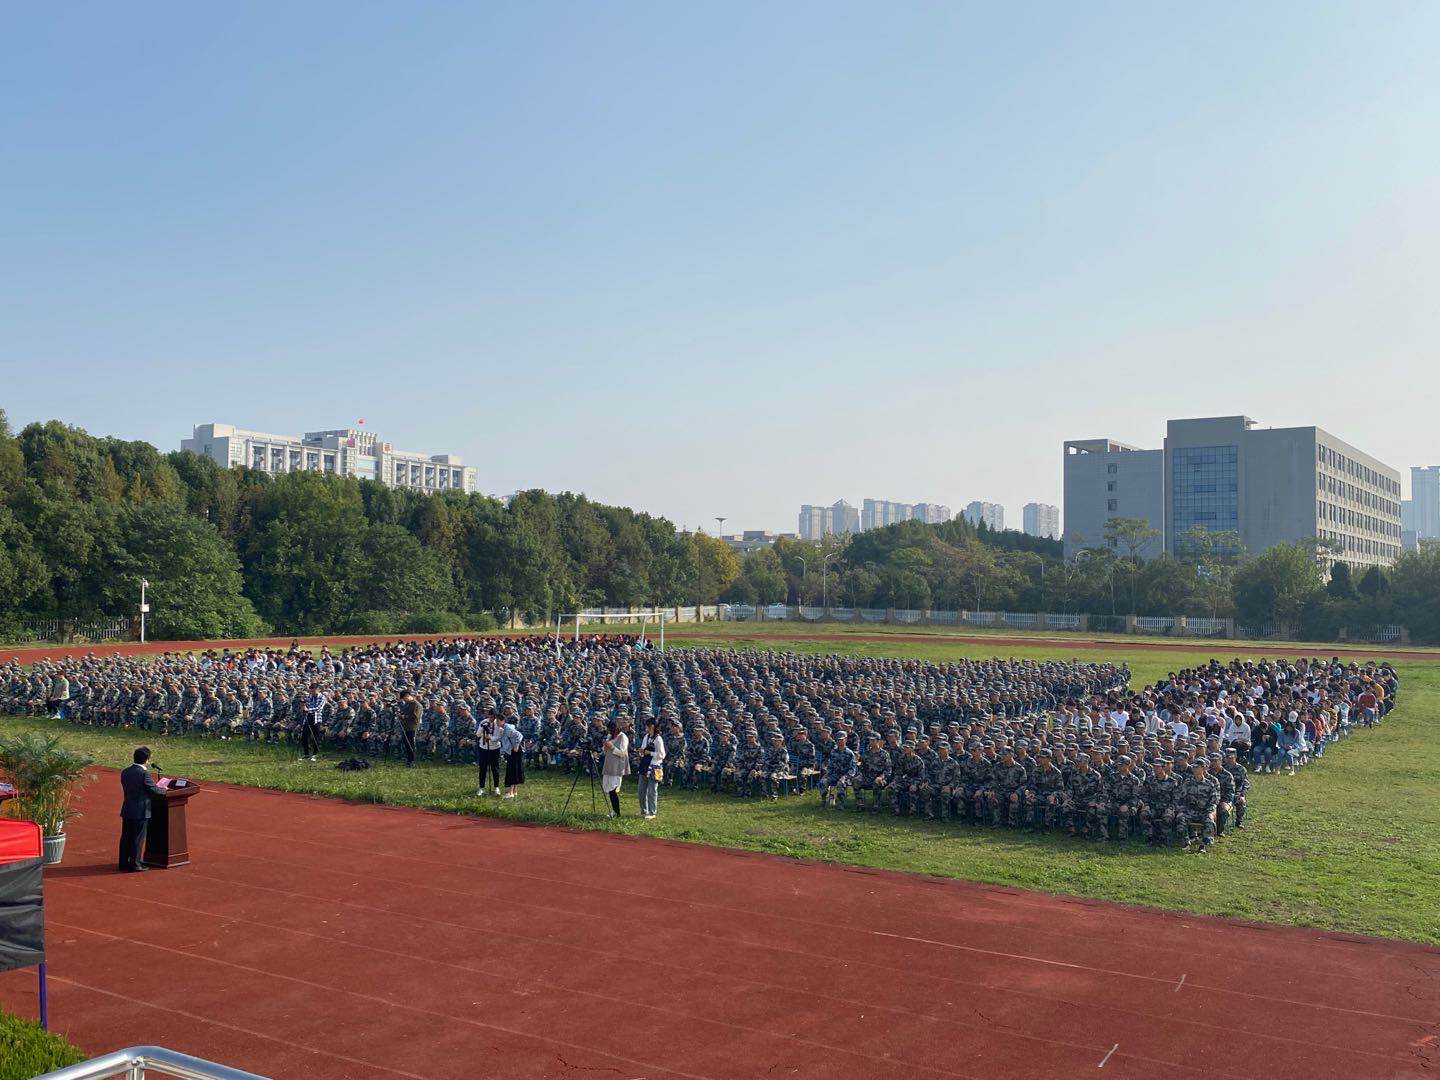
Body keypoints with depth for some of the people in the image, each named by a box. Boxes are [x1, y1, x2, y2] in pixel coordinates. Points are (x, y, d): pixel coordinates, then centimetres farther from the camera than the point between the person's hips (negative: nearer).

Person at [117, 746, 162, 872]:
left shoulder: (125, 772, 6)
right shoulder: (144, 773, -17)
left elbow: (127, 789, 13)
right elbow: (153, 789, -14)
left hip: (127, 810, 7)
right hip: (140, 812, -7)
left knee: (125, 837, 13)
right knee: (138, 838, 1)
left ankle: (123, 864, 19)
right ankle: (134, 865, 5)